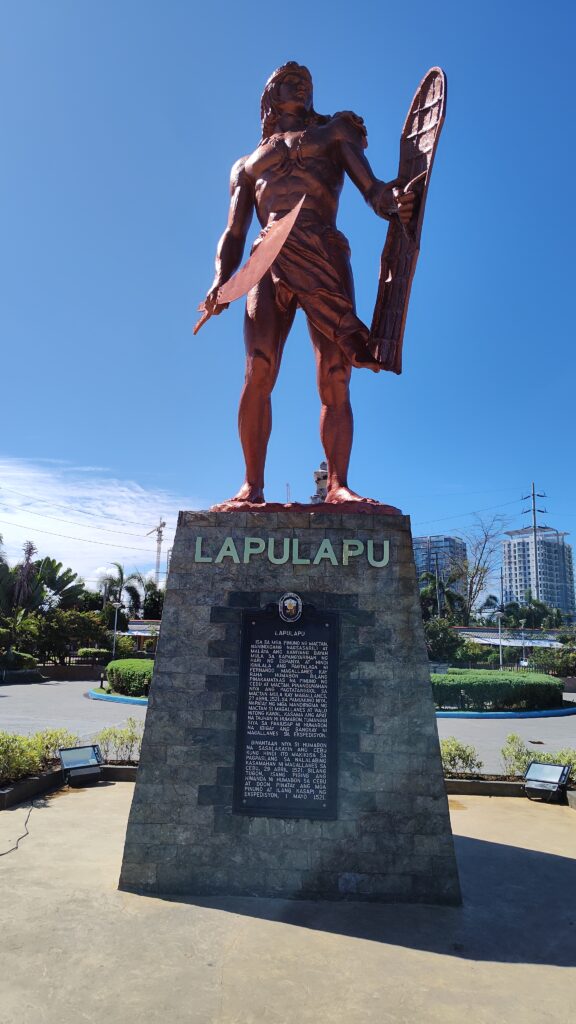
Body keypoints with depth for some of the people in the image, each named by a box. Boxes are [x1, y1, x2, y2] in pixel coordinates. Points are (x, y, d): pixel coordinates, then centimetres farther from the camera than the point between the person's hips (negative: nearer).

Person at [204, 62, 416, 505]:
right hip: (270, 259, 1)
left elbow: (372, 187, 10)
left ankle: (338, 485, -14)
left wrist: (394, 200, -15)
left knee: (336, 380, -13)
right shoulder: (247, 164, 30)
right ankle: (252, 485, -15)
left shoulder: (334, 131, 27)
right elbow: (233, 234, 20)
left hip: (326, 255, 0)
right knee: (258, 373, -17)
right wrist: (219, 283, 0)